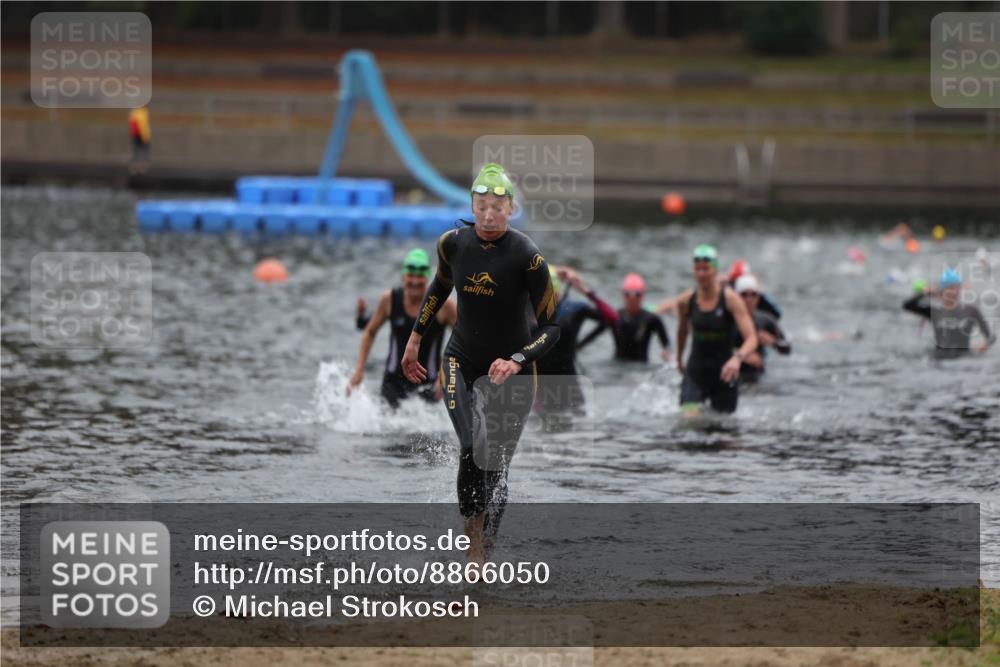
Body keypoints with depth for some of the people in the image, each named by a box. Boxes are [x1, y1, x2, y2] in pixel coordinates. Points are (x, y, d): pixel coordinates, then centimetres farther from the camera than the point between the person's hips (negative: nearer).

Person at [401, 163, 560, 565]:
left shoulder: (527, 257, -20)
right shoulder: (453, 244, -8)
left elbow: (550, 328, -16)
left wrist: (516, 362, -31)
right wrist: (415, 338, 19)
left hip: (511, 371, -2)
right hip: (461, 362, 2)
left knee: (496, 467, 1)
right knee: (472, 448, -24)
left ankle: (482, 558, 17)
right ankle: (473, 537, -12)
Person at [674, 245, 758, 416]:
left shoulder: (730, 299, -13)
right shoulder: (686, 301, -4)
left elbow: (751, 339, -20)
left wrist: (738, 358, -40)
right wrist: (679, 359, 31)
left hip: (723, 374, -1)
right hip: (696, 371, 1)